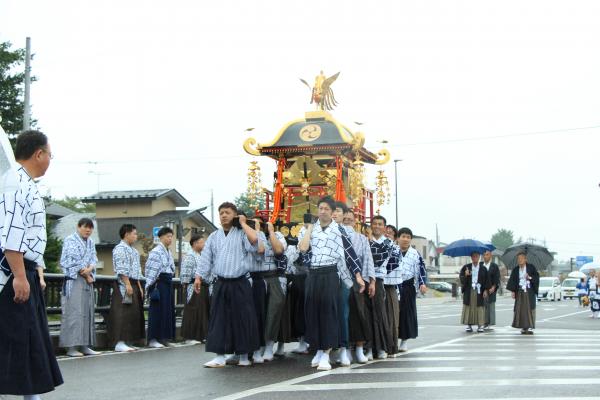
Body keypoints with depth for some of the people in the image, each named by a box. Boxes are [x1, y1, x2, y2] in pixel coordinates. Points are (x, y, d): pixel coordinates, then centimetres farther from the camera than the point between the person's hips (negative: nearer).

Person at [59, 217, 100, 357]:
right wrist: (87, 275, -6)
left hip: (88, 282, 7)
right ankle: (71, 347, -14)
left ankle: (84, 346, 7)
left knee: (87, 312, 4)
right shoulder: (70, 240, -3)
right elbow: (73, 261, -10)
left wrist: (89, 269, -13)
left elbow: (94, 260, 10)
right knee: (74, 312, -12)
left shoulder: (91, 242, 17)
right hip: (74, 280, -7)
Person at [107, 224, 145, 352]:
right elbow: (121, 270, -17)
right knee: (122, 314, -10)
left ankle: (128, 342, 13)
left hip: (133, 284, 10)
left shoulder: (133, 250, 21)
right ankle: (119, 343, -11)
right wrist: (127, 284, -22)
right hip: (123, 284, -10)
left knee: (134, 313, 9)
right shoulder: (120, 248, -9)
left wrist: (139, 287, 20)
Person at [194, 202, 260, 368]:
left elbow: (254, 239, -23)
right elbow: (206, 258, 11)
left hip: (240, 284, -4)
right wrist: (199, 277, 3)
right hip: (221, 284, 4)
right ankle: (220, 357, 7)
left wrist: (243, 223, -9)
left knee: (242, 318, 1)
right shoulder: (214, 236, 12)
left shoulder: (242, 234, -1)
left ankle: (244, 356, 12)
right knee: (219, 319, 3)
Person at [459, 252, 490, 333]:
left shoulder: (483, 269, 7)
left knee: (480, 307, -3)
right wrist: (465, 275, -17)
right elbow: (461, 278, 3)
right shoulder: (466, 267, 7)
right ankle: (469, 325, 6)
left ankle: (480, 325, 2)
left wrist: (485, 290, -3)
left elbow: (487, 280, 5)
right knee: (468, 307, -1)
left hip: (479, 291, 0)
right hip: (469, 290, 0)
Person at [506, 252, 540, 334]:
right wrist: (513, 291, 0)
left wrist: (530, 277, -19)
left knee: (529, 309, -7)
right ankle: (523, 327, 5)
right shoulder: (515, 270, 8)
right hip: (520, 292, 3)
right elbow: (512, 281, 8)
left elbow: (537, 277, 0)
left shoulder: (531, 267, 0)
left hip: (529, 291, -3)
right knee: (520, 309, -2)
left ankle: (530, 327, -4)